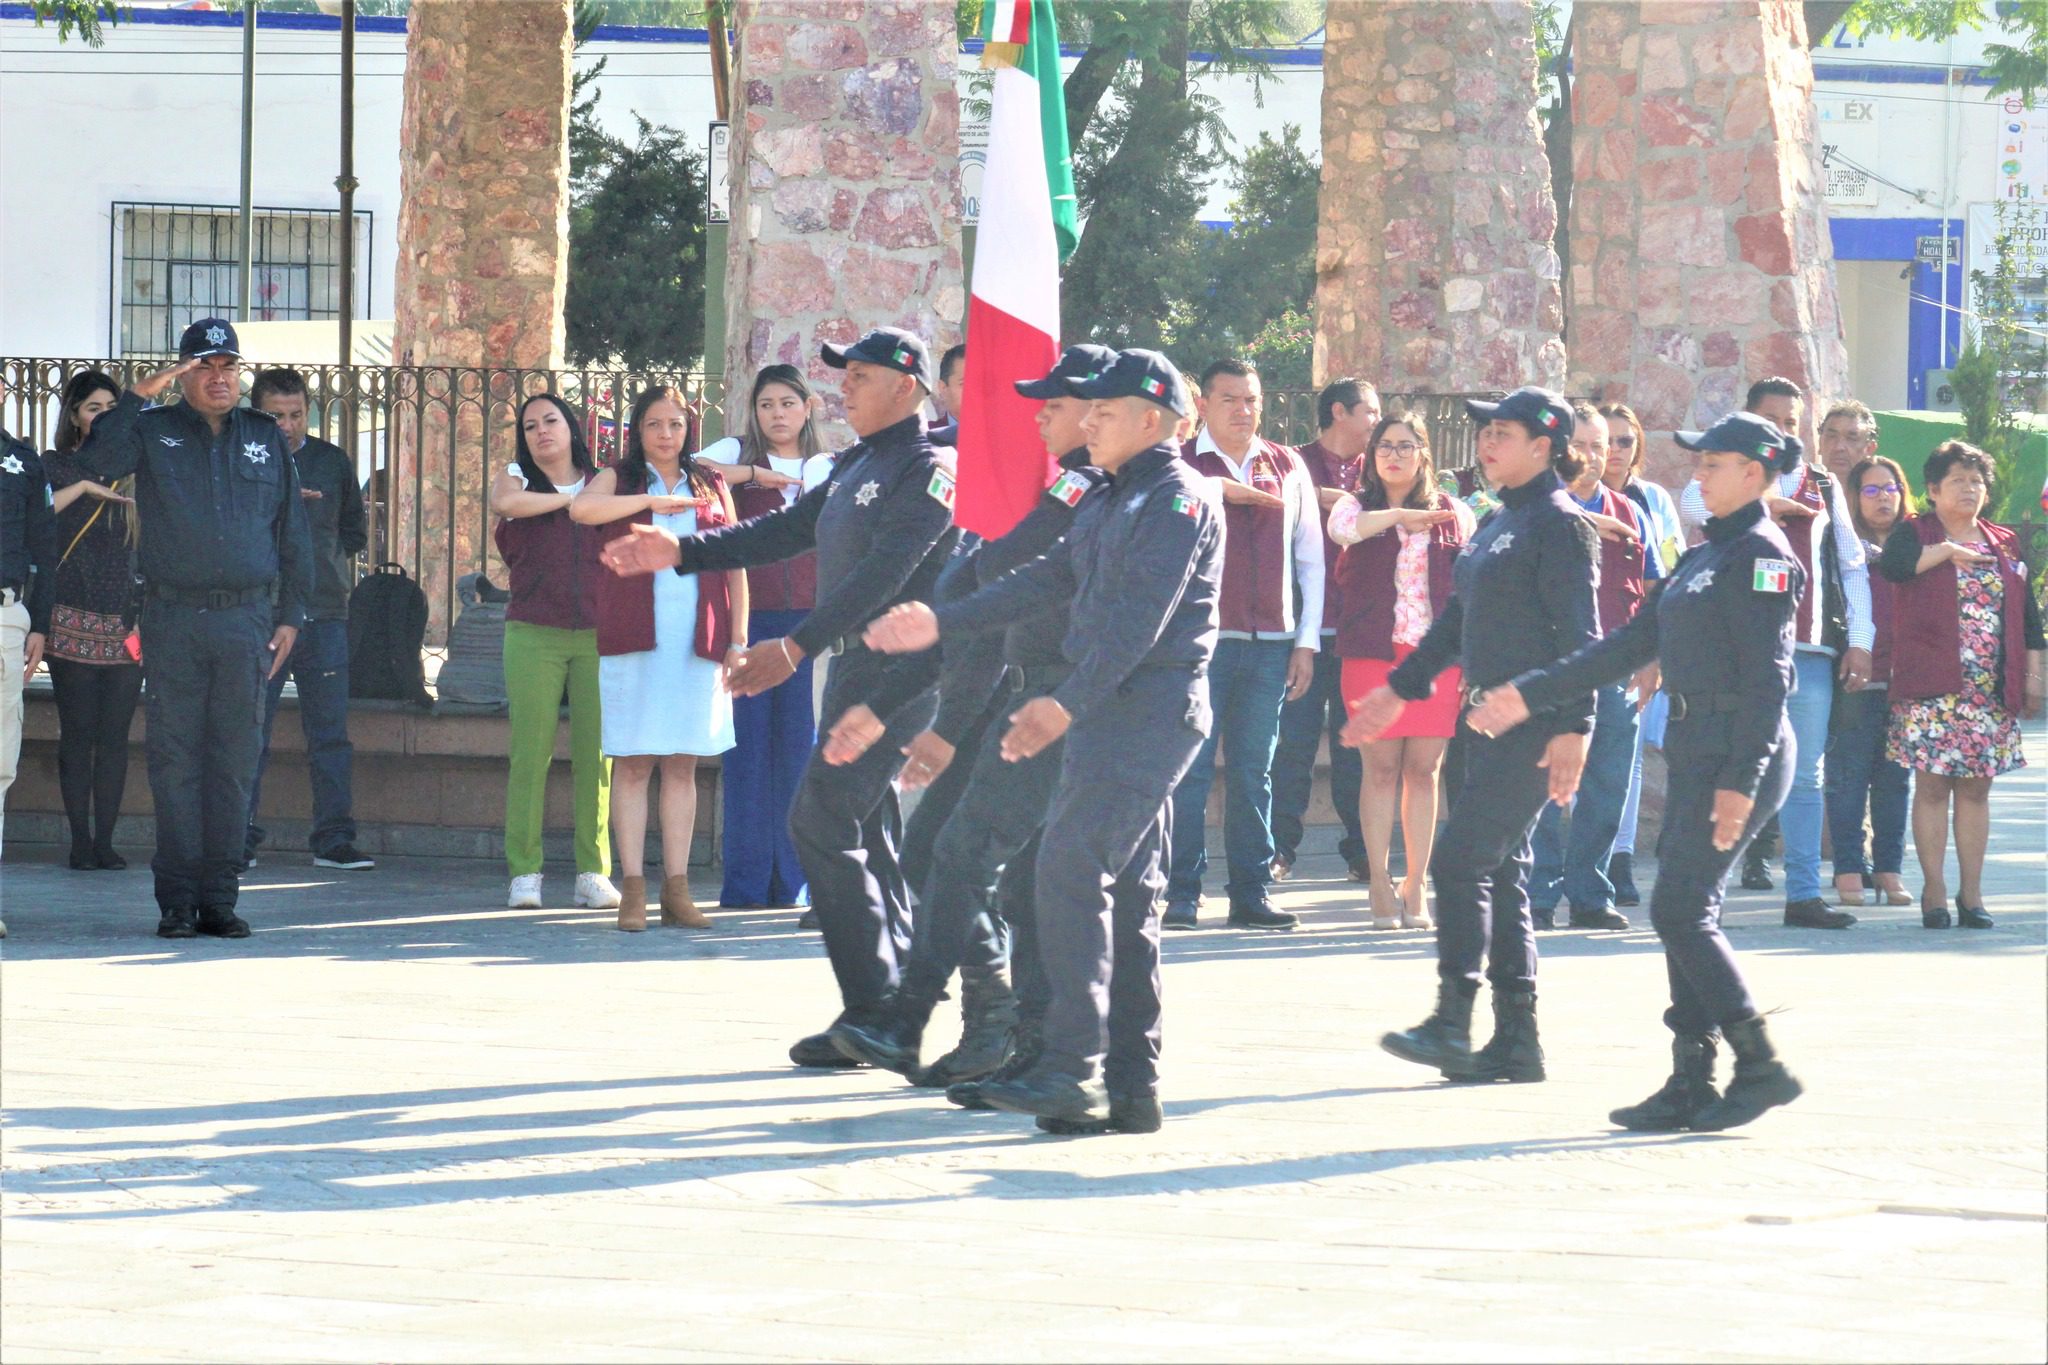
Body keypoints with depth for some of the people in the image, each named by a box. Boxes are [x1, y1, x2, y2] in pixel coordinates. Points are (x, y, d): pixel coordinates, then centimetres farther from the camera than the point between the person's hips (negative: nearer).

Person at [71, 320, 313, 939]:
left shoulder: (265, 439, 14)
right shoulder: (153, 432, 7)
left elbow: (292, 533, 16)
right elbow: (96, 463, -12)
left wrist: (291, 614, 9)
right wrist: (138, 395, -15)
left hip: (247, 619, 2)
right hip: (172, 618, -2)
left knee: (234, 760, 1)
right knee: (174, 760, -3)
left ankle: (219, 897, 5)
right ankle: (177, 899, 0)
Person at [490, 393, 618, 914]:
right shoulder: (517, 478, 9)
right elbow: (503, 502, -15)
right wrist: (569, 500, -7)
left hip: (598, 634, 2)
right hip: (534, 634, -2)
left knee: (596, 754, -1)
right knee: (530, 753, -6)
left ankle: (594, 873, 3)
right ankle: (524, 875, -3)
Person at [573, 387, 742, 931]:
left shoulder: (712, 488, 15)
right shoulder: (618, 480, 10)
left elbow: (735, 568, 14)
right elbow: (581, 508, -13)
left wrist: (738, 641, 6)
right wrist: (652, 502, -11)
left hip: (697, 641, 2)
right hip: (633, 637, -2)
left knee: (682, 763, 3)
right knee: (632, 762, -4)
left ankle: (677, 888, 4)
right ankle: (633, 889, -5)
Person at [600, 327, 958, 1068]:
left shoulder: (926, 471, -12)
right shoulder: (856, 467, 19)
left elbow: (882, 576, -22)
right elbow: (782, 533, 21)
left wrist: (797, 646, -29)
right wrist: (681, 551, 12)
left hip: (894, 667, -10)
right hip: (853, 666, 10)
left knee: (822, 820, -13)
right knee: (865, 831, 11)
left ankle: (874, 1008, -11)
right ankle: (893, 1004, 15)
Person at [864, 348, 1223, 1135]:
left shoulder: (1177, 501, -11)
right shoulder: (1113, 501, 20)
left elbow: (1140, 617, -19)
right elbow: (1049, 580, 23)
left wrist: (1068, 703, -24)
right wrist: (942, 625, 19)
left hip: (1150, 708, -10)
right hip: (1113, 711, 10)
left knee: (1071, 868, -16)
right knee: (1127, 891, 8)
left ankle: (1071, 1067, -19)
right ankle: (1131, 1084, 9)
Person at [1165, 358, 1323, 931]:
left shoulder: (1288, 469, 13)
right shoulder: (1179, 466, 2)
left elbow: (1310, 559, 15)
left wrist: (1307, 641, 10)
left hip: (1269, 644, 3)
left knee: (1254, 771, 6)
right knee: (1189, 770, -6)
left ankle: (1251, 894, 10)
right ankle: (1180, 894, -2)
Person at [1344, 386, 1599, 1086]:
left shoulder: (1560, 523, -10)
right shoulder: (1498, 524, 18)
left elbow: (1578, 633, -16)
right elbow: (1459, 618, 26)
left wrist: (1572, 726, -22)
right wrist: (1399, 688, 28)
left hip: (1535, 722, -10)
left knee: (1461, 860, -14)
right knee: (1499, 873, 8)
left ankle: (1452, 1022, -14)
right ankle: (1516, 1039, 10)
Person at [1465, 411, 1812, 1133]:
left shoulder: (1761, 556, -11)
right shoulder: (1704, 556, 18)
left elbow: (1768, 677, -18)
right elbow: (1633, 644, 21)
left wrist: (1740, 780, -24)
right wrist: (1530, 694, 19)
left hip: (1737, 755, -9)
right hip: (1694, 750, 9)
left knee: (1681, 910, -12)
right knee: (1684, 915, 7)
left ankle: (1760, 1066, -8)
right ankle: (1691, 1085, 9)